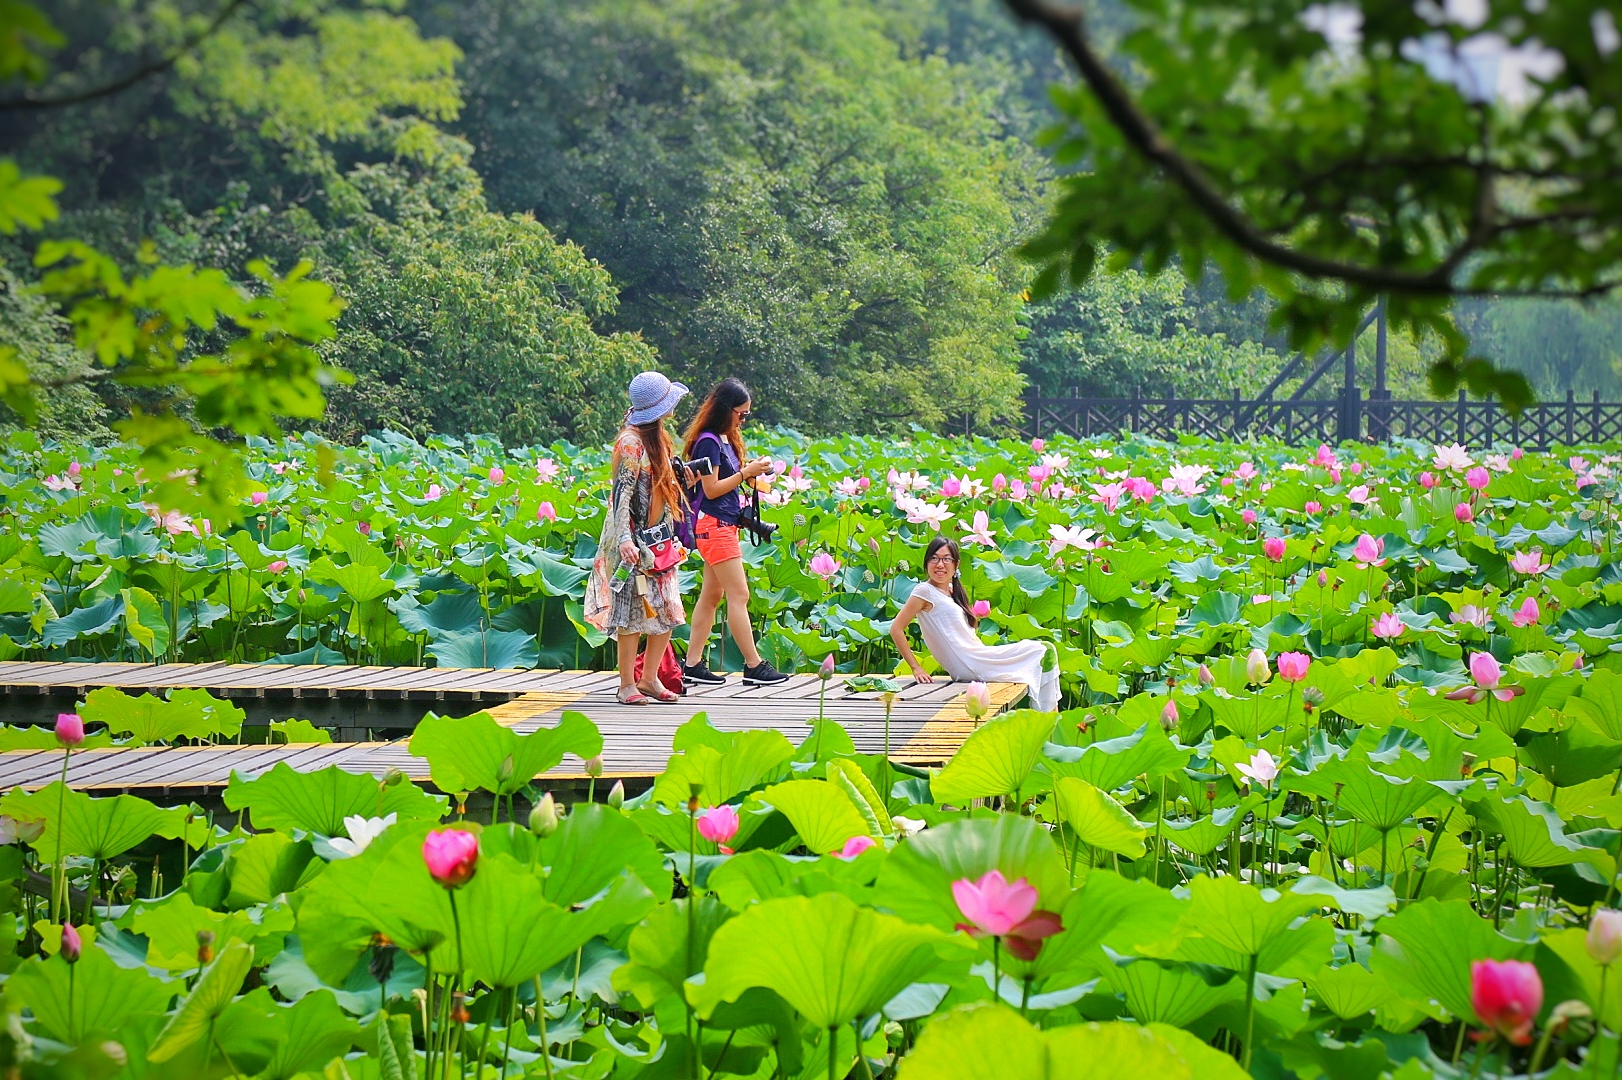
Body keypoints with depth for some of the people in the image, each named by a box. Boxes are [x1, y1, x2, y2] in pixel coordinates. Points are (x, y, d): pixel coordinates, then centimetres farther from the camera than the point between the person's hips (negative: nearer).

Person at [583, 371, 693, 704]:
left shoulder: (655, 437, 14)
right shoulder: (631, 442, -14)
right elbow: (621, 492, -20)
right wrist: (623, 539, -28)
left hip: (657, 540, 9)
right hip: (634, 541, -9)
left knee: (667, 612, 7)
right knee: (631, 611, -4)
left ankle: (649, 678, 15)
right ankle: (627, 685, 1)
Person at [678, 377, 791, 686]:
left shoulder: (725, 439, 15)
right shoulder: (708, 441, -14)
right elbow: (711, 489, -17)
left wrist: (747, 470, 3)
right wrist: (746, 473, -15)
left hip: (724, 524, 10)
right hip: (713, 524, -10)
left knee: (711, 596, 10)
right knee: (739, 596, -10)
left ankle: (693, 665, 13)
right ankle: (754, 666, -8)